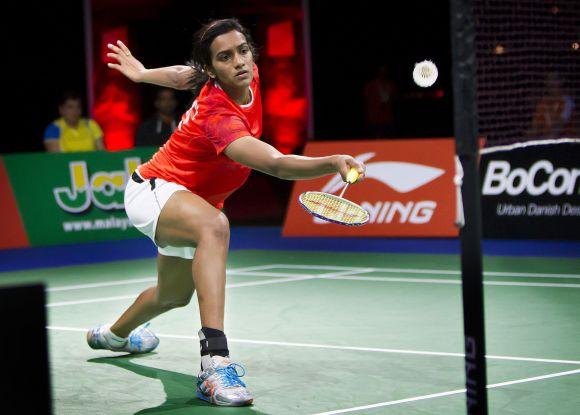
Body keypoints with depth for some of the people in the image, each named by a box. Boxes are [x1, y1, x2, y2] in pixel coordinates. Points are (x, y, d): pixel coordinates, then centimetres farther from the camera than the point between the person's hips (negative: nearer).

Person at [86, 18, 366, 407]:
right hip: (152, 189, -10)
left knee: (174, 295, 31)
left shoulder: (250, 77, -11)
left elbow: (186, 74, 9)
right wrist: (335, 162, -67)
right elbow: (277, 164, -52)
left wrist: (142, 74, 25)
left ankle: (113, 334, 65)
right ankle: (216, 360, -52)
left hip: (185, 200, 10)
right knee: (215, 226, -43)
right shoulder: (218, 115, -37)